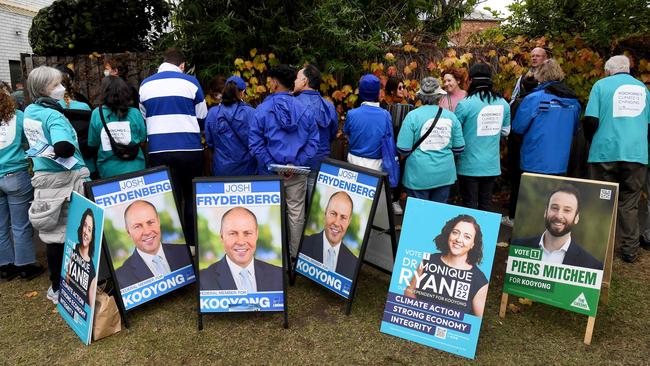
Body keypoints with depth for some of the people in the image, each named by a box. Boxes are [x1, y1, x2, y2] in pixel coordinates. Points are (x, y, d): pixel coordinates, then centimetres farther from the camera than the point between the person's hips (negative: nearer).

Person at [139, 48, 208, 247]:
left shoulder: (145, 85, 10)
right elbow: (202, 118, 8)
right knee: (192, 199, 12)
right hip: (189, 149, -1)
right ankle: (192, 244, 19)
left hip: (158, 150, 2)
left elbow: (143, 119, 17)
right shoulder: (190, 82, 1)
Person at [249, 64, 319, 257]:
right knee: (296, 212, 12)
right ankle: (295, 255, 23)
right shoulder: (304, 109, -1)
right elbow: (313, 141, -4)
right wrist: (297, 164, -8)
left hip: (270, 173, -1)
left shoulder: (263, 109, -6)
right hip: (298, 174, 2)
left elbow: (255, 143, -10)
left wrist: (271, 166, -11)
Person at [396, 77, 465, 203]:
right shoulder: (451, 116, -1)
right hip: (444, 175, 3)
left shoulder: (413, 116, -11)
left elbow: (404, 150, -12)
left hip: (419, 176, -3)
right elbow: (459, 149, 4)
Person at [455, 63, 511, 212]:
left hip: (469, 166, -4)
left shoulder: (465, 104, -15)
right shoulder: (503, 104, 1)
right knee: (486, 205, 15)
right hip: (492, 165, 4)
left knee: (470, 207, 6)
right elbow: (505, 131, 11)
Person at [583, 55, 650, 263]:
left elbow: (591, 119, -7)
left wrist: (590, 139, 11)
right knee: (629, 204, 10)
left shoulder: (601, 85, 2)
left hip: (605, 152, -3)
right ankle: (630, 251, 14)